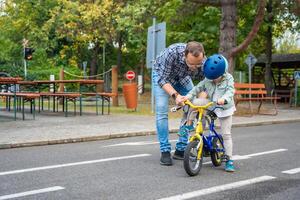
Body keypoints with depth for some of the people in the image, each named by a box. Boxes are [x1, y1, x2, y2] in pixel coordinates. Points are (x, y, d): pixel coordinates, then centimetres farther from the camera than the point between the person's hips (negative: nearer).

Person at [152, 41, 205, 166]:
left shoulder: (203, 62, -32)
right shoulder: (172, 52, -42)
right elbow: (163, 79, -34)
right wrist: (175, 95, -49)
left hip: (182, 77, 3)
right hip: (162, 74, -3)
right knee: (162, 110, -16)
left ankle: (181, 149, 5)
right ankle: (165, 151, -8)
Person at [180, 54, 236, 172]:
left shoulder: (228, 79, -12)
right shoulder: (207, 79, -3)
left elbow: (230, 91, -26)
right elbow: (198, 88, -3)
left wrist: (224, 98, -48)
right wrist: (188, 96, -21)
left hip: (224, 109, -4)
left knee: (226, 134, -3)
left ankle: (229, 160, 3)